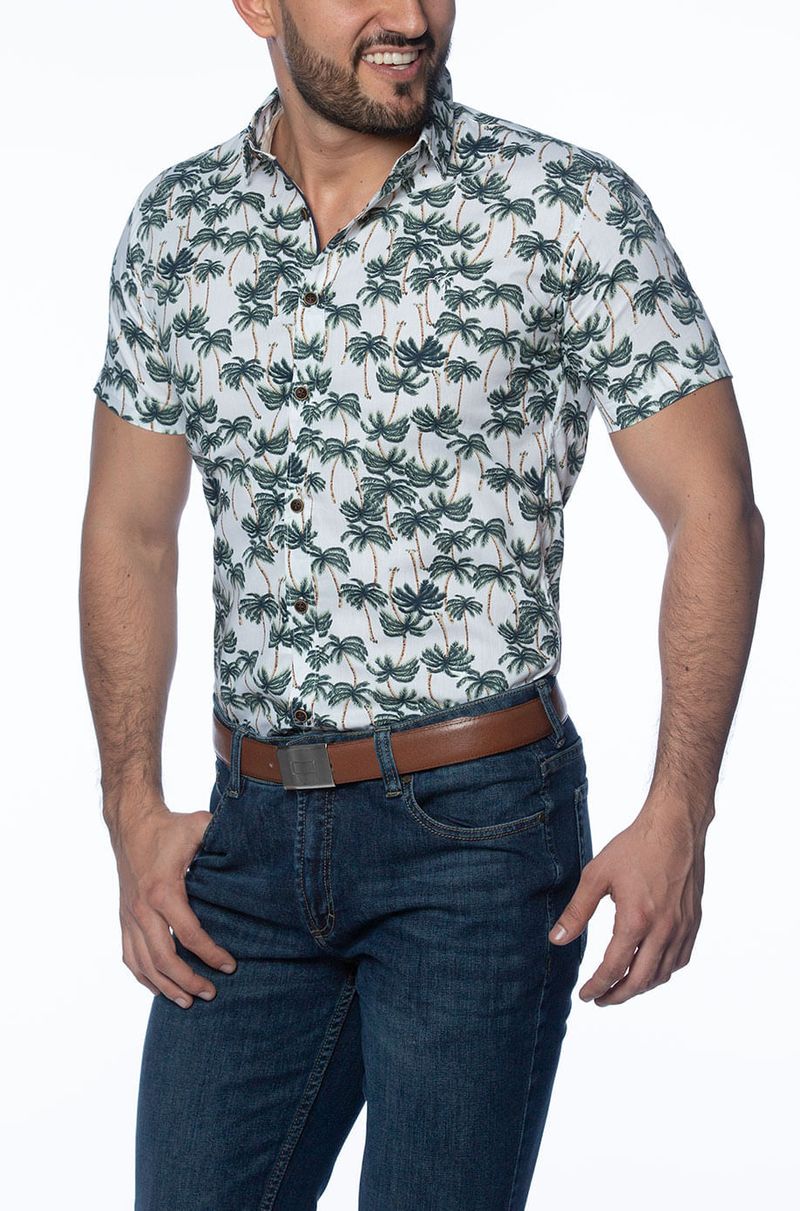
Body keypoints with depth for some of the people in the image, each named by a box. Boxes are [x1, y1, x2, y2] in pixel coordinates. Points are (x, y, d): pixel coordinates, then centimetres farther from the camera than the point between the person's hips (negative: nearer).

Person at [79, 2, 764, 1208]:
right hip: (253, 829, 4)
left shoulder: (571, 205, -7)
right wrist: (133, 808, 3)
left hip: (477, 828, -4)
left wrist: (677, 818, -14)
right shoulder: (176, 225, 5)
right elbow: (129, 532, 12)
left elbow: (713, 512, -6)